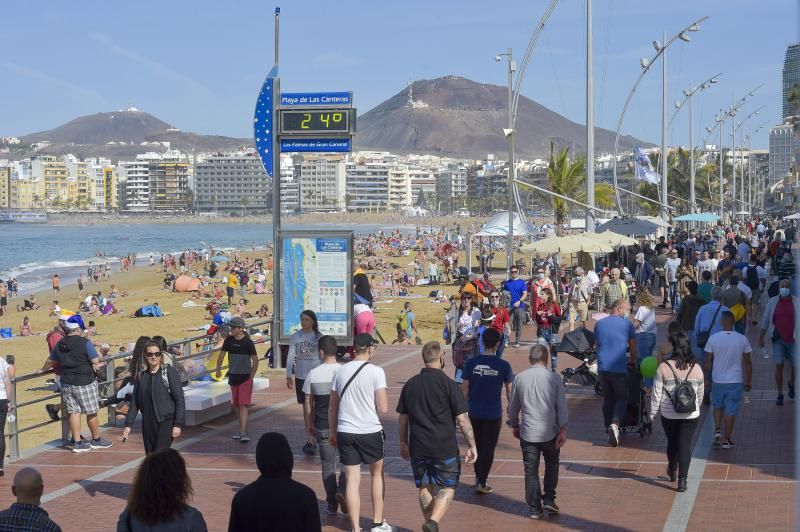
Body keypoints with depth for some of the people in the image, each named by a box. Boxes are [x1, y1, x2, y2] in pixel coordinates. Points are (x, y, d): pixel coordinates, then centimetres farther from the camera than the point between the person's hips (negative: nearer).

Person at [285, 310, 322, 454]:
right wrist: (289, 376, 5)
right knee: (305, 407, 10)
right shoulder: (294, 337, 4)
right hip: (300, 377, 4)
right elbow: (290, 357, 8)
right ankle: (312, 439, 19)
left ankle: (311, 441, -12)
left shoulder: (319, 337, -4)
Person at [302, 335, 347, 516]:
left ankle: (332, 505, 12)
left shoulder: (313, 374, -4)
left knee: (328, 465, 10)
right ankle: (341, 491, -9)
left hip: (322, 426, 1)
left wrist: (309, 425, 13)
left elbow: (308, 403, 2)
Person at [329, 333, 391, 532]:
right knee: (377, 474, 18)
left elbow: (332, 407, 9)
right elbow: (383, 408, -12)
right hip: (370, 432, -3)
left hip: (345, 432, 3)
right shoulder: (376, 371, -10)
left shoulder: (340, 371, 3)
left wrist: (333, 432, 20)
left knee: (352, 479, 5)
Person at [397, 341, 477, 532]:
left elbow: (403, 418, 11)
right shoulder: (448, 384, -10)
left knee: (425, 488, 16)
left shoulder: (410, 384, 4)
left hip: (418, 448, 4)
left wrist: (403, 443, 23)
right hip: (445, 448, -4)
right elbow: (462, 419, -10)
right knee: (447, 488, 4)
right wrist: (472, 446, -4)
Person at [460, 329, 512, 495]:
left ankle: (478, 477, 27)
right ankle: (482, 483, 2)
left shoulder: (471, 363, -5)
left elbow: (464, 389, -1)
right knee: (488, 448, 5)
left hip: (474, 412, 2)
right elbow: (509, 391, -2)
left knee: (477, 445, 19)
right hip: (493, 414, -2)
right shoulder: (503, 365, -9)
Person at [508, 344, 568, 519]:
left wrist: (515, 426, 23)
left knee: (531, 471, 7)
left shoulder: (520, 378, 0)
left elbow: (513, 406, 9)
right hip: (550, 432, -1)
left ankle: (535, 508, 8)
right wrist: (563, 429, -4)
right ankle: (548, 499, 14)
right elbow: (562, 406, -7)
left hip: (528, 433, 1)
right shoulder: (554, 379, -5)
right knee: (552, 464, 22)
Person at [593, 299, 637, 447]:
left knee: (608, 399, 17)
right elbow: (632, 346, 8)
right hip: (619, 368, -4)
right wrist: (632, 360, 26)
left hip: (602, 367, 4)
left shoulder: (599, 324, 12)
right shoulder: (626, 324, -1)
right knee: (622, 398, 5)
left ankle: (608, 428, 19)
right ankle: (615, 424, -17)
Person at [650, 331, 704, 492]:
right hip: (690, 415, 0)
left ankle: (672, 472, 40)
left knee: (672, 443, 20)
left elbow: (656, 393, -8)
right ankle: (682, 480, -4)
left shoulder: (664, 367, -12)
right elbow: (700, 394, 7)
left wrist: (652, 413, 3)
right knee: (685, 445, 3)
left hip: (669, 414, 0)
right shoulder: (696, 368, -5)